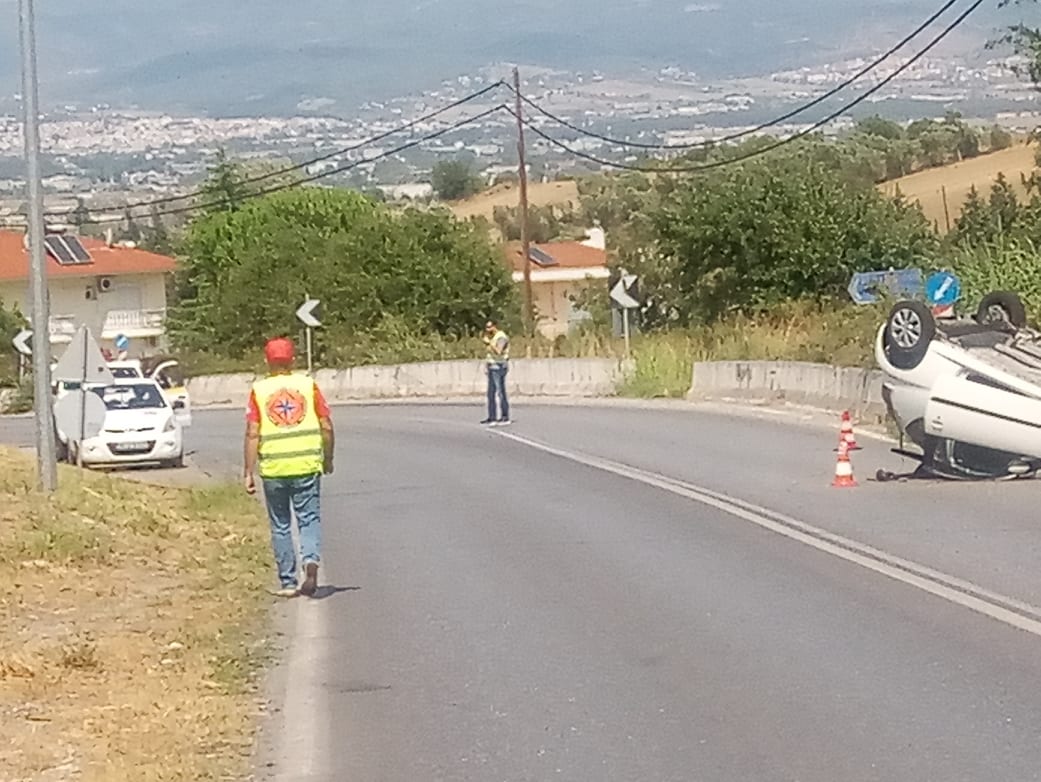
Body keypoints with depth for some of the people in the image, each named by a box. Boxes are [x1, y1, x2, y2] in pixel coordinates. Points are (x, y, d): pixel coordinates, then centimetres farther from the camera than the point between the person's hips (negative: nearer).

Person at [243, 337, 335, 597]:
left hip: (273, 468, 0)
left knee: (281, 527, 10)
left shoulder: (259, 390, 1)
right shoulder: (308, 385, 3)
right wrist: (328, 459, 16)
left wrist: (249, 473, -2)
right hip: (307, 465, 0)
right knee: (309, 519, 5)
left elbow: (253, 434, -5)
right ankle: (311, 560, -22)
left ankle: (288, 582, 12)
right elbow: (327, 427, 1)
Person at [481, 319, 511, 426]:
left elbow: (498, 351, -24)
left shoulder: (501, 337, -12)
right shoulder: (493, 337, 19)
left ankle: (505, 418, -12)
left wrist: (489, 342, -19)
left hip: (499, 367, -10)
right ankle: (492, 417, 12)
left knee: (501, 392, -11)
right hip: (492, 368, 10)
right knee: (491, 393, 9)